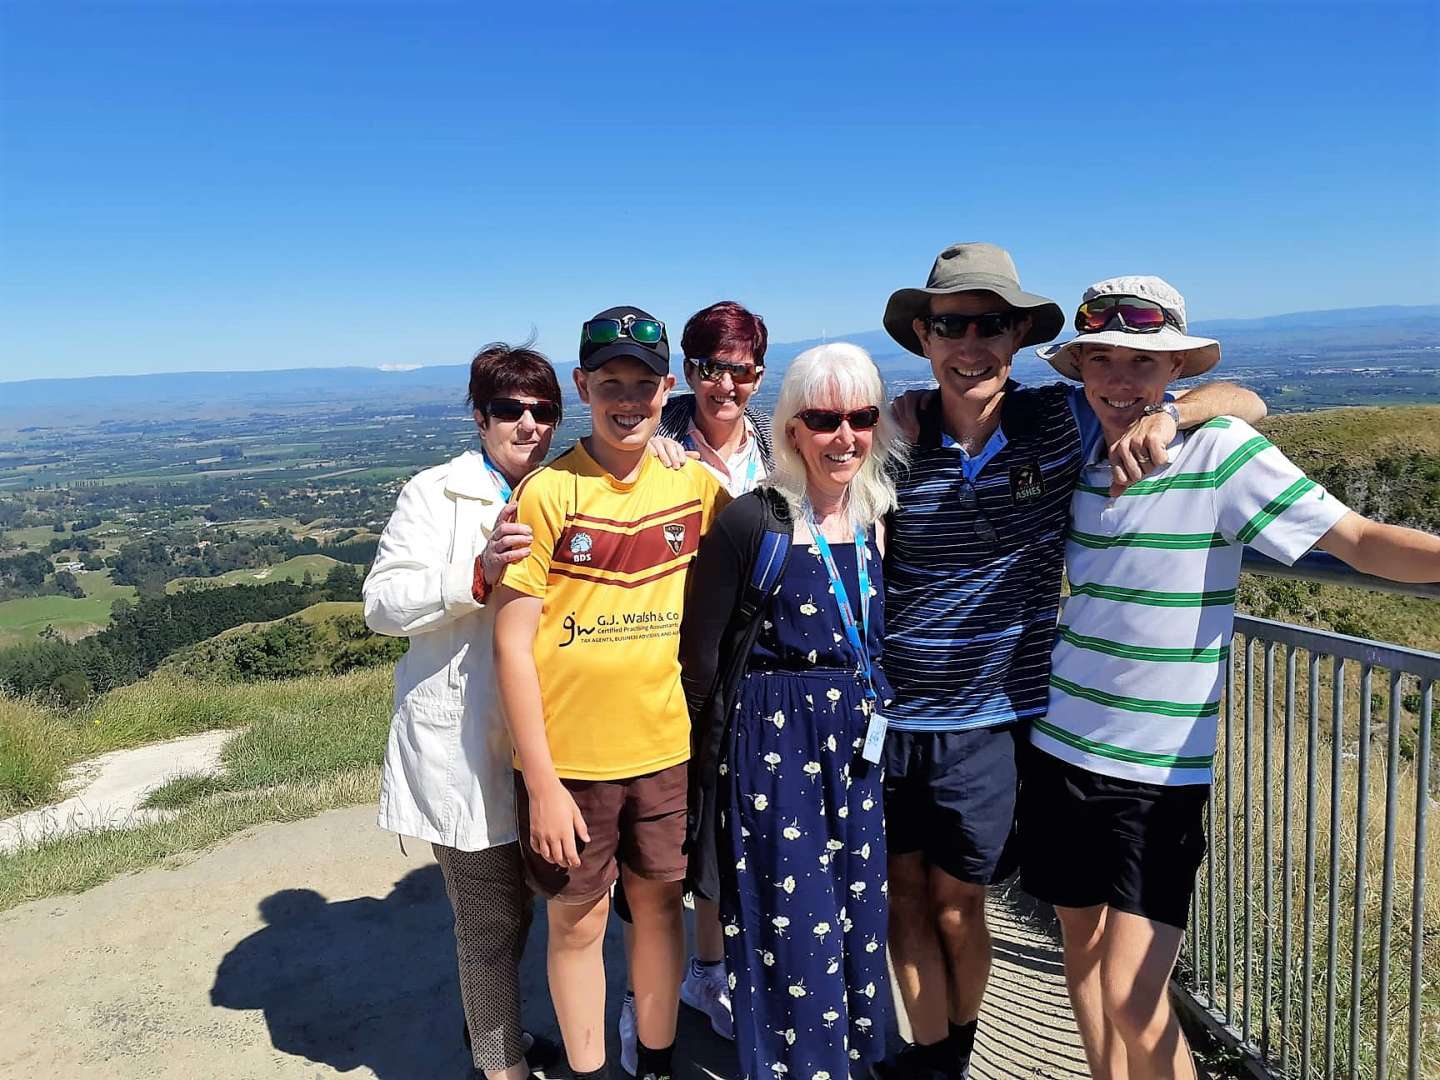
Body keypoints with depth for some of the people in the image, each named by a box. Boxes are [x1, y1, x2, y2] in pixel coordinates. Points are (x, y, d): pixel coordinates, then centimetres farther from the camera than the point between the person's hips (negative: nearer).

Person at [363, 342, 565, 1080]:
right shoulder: (435, 494, -8)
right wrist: (478, 572, -28)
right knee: (490, 916, 6)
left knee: (510, 905, 21)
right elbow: (382, 604, -15)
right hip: (464, 748, -6)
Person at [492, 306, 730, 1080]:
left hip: (666, 747, 3)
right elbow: (512, 643, -11)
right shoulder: (546, 494, -12)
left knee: (659, 906, 17)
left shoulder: (696, 485, -2)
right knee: (577, 922, 13)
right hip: (567, 758, -3)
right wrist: (541, 781, -12)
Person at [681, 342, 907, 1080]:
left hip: (862, 743, 5)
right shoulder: (752, 522, -13)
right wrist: (709, 767, -4)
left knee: (859, 912, 17)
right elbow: (700, 656, -8)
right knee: (793, 924, 3)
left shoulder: (883, 518, 3)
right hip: (775, 744, -5)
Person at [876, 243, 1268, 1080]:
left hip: (989, 717, -1)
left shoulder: (1061, 421, -8)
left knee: (957, 905, 12)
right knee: (906, 896, 12)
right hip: (888, 713, 2)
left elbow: (1245, 404, -5)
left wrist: (1168, 415, -24)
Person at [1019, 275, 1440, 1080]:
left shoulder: (1220, 450, -11)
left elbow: (1362, 540, -16)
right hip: (1060, 747, 5)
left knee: (1134, 999, -6)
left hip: (1160, 771, -5)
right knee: (1083, 950, 18)